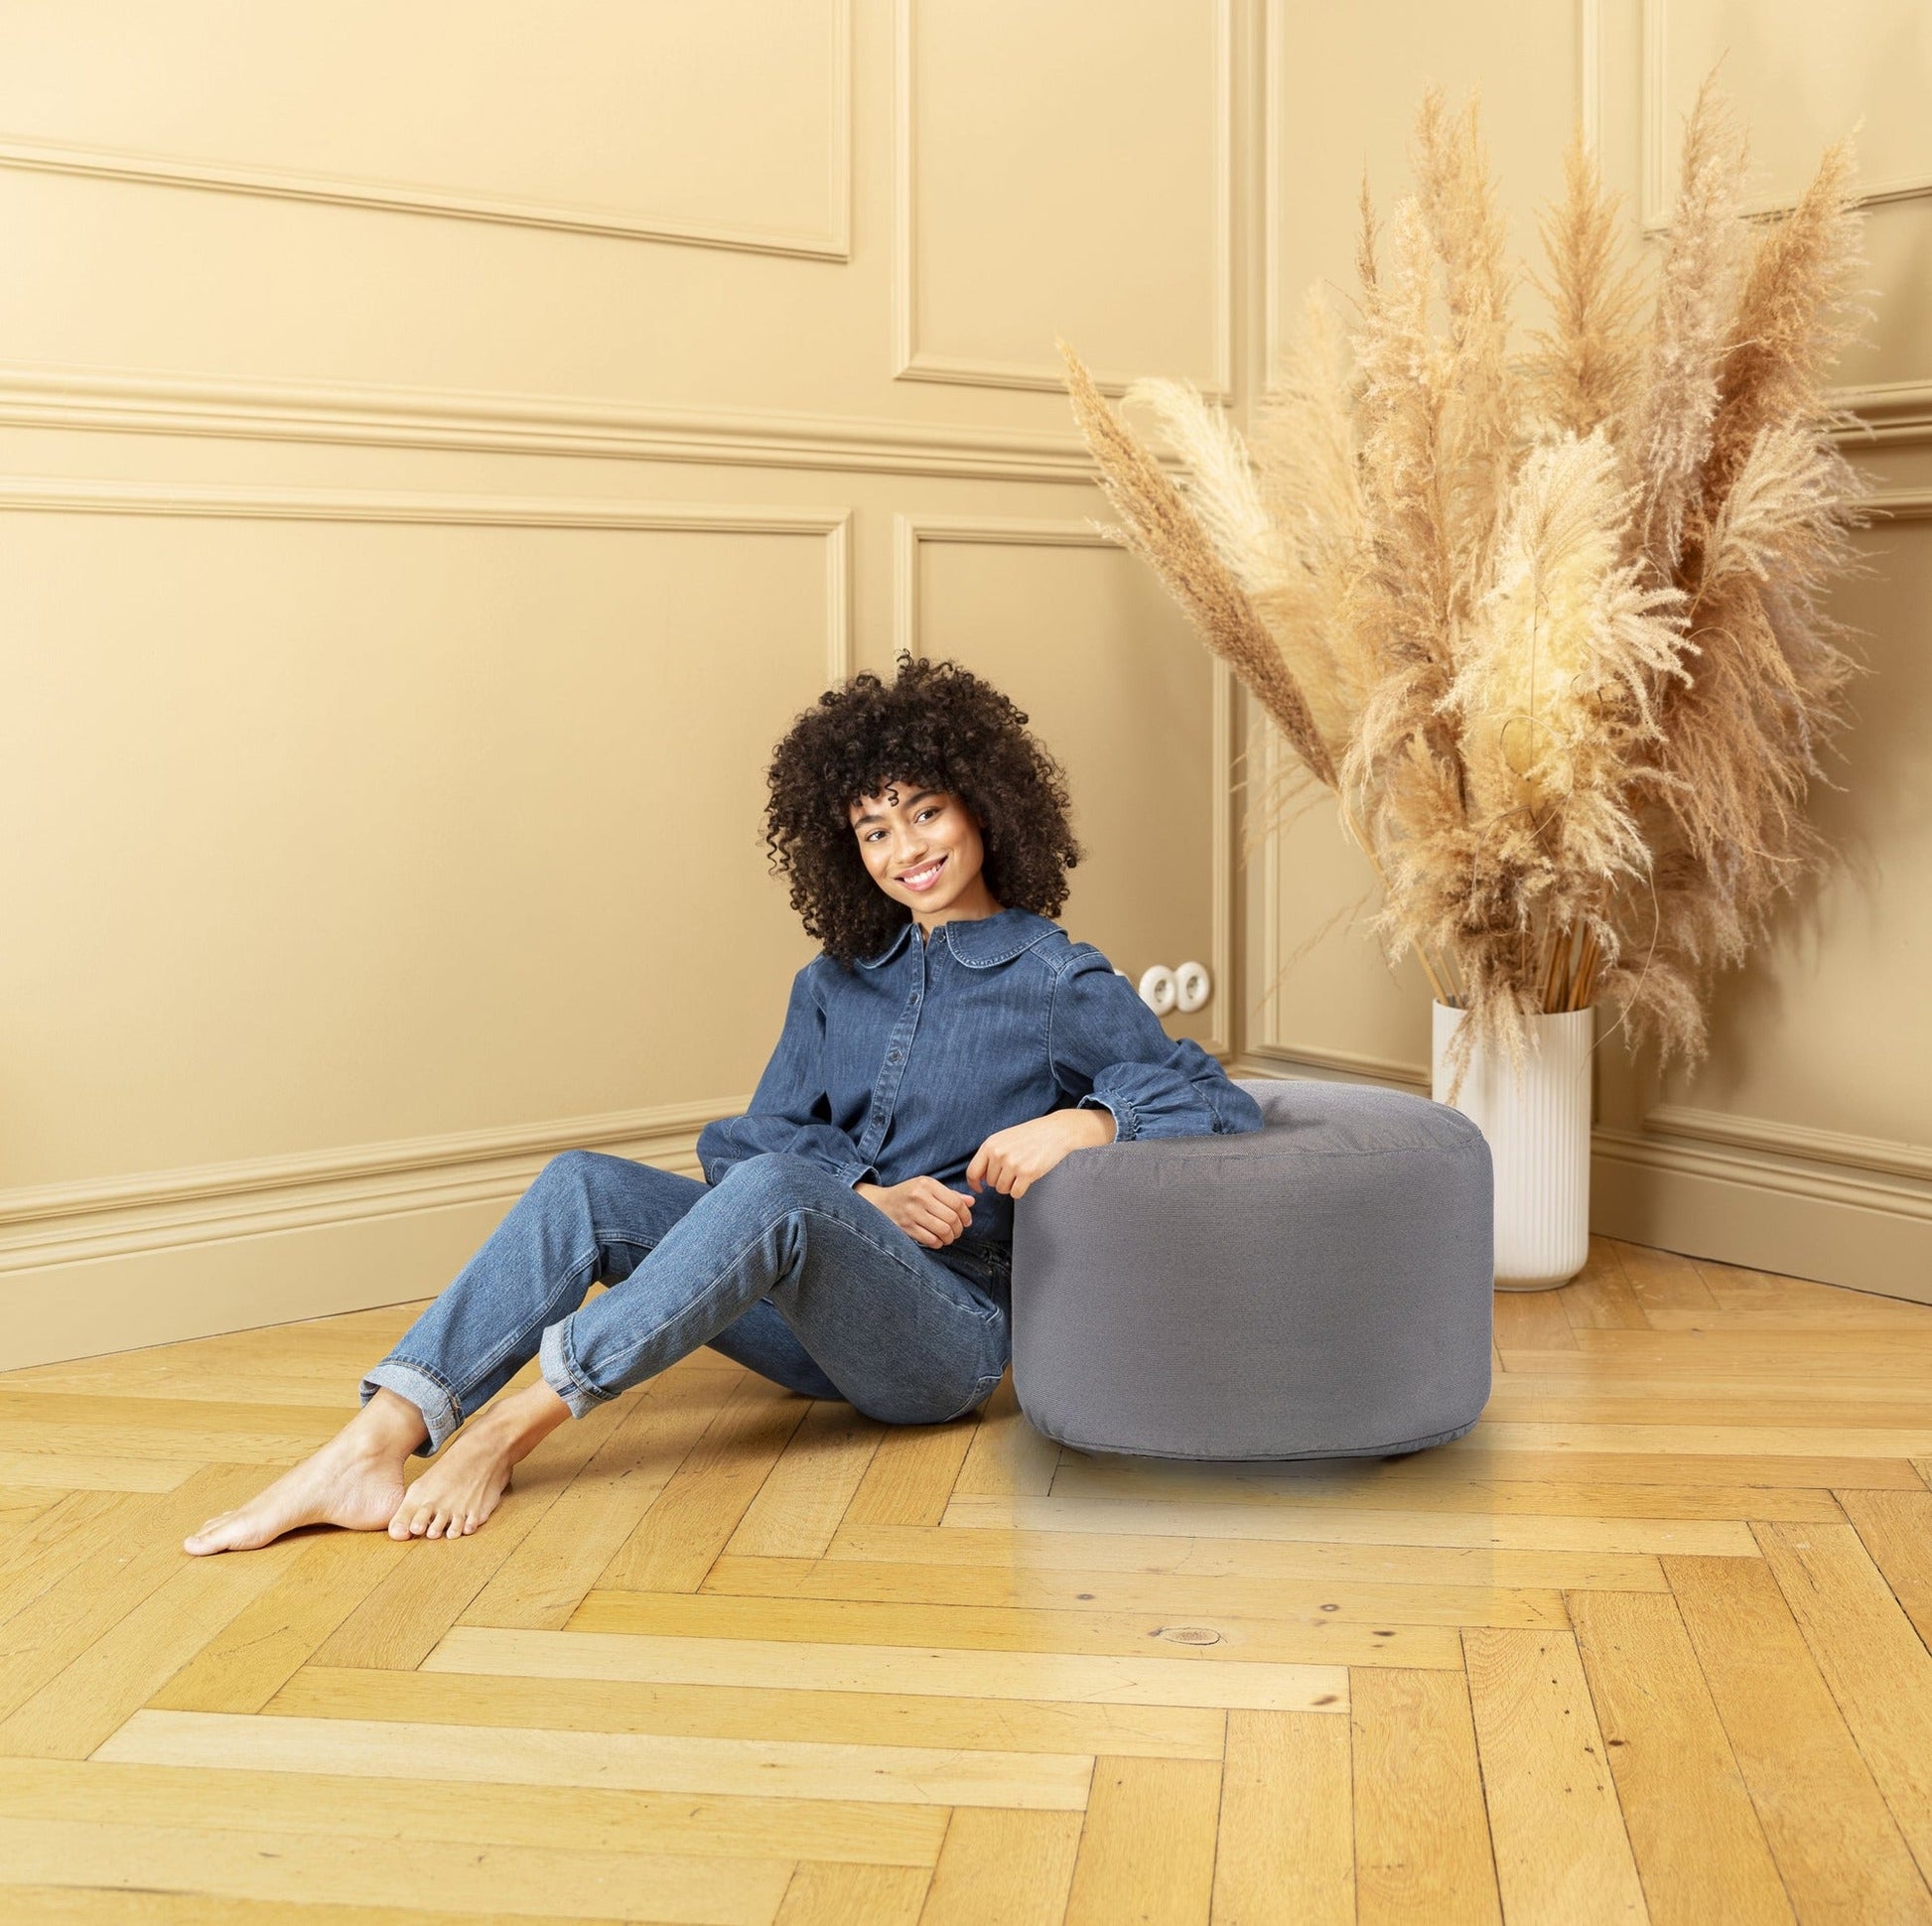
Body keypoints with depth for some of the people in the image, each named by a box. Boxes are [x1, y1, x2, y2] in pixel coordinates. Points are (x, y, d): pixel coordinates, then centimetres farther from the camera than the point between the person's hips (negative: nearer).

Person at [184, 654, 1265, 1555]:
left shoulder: (1062, 985, 0)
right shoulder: (839, 982, 17)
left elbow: (1220, 1103, -4)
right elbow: (753, 1137, 8)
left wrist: (1083, 1120, -20)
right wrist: (865, 1195, -11)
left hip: (950, 1333, -5)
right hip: (817, 1328, 6)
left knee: (771, 1188, -34)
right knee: (587, 1187, -16)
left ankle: (515, 1423, -31)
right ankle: (376, 1446, -31)